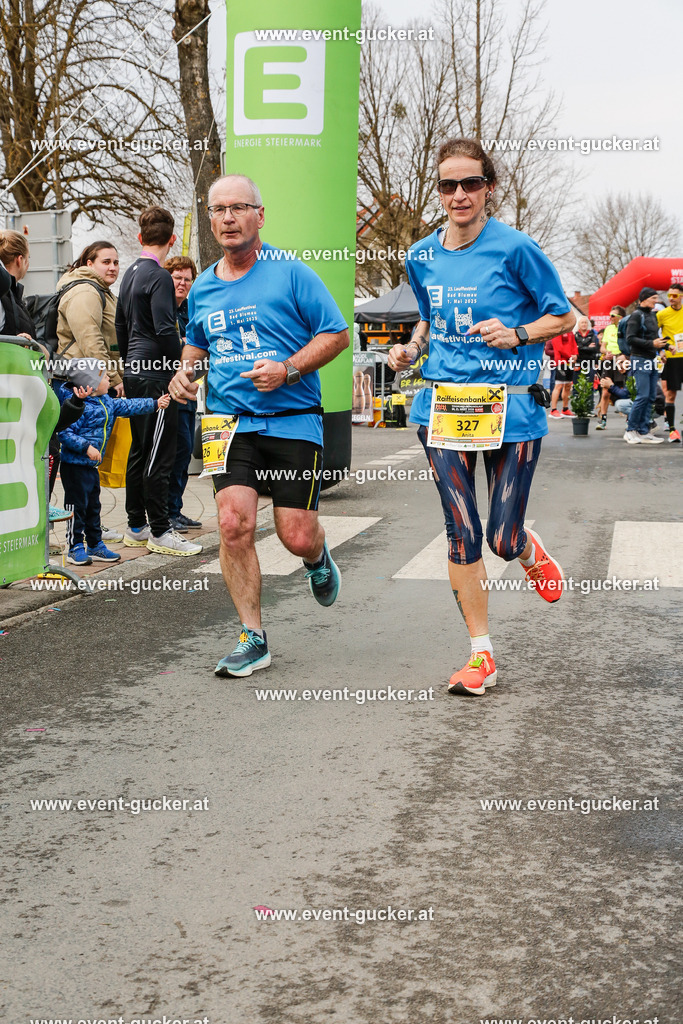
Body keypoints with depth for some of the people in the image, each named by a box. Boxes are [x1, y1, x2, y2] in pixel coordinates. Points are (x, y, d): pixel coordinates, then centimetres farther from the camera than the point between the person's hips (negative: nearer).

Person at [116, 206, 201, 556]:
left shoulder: (130, 274, 15)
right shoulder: (159, 277, -13)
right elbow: (165, 329, -21)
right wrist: (181, 370, -12)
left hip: (134, 372, 9)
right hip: (156, 375, -9)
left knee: (139, 452, 13)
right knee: (159, 455, -6)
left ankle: (136, 527, 18)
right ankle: (159, 531, -4)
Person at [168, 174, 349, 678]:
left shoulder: (292, 274, -3)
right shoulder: (202, 288, 12)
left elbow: (337, 334, -2)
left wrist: (286, 370, -15)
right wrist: (185, 371, 8)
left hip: (293, 422, -3)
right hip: (230, 423, 3)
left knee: (297, 537, -5)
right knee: (234, 523, -14)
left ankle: (318, 557, 35)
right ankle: (253, 638, -2)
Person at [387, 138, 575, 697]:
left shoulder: (515, 248, -7)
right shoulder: (421, 257, 8)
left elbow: (563, 318, 0)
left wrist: (516, 335, -16)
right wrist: (411, 348, 6)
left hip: (510, 405, -3)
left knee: (502, 540, -1)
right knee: (462, 533, 0)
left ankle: (530, 549, 39)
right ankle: (481, 655, 11)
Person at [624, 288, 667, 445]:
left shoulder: (652, 315, 15)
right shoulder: (636, 315, -9)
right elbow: (630, 338, -15)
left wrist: (662, 344, 7)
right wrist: (651, 344, -19)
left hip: (652, 360, 8)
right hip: (640, 359, -8)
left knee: (651, 397, 6)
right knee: (643, 396, -11)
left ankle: (643, 432, 10)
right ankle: (630, 431, -2)